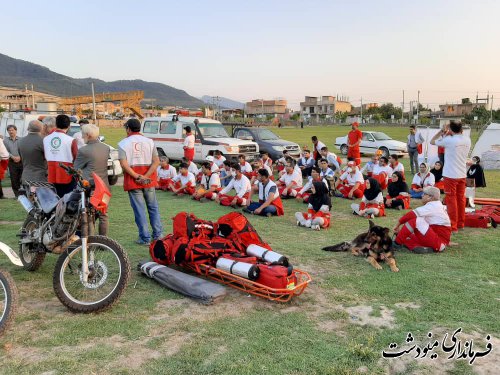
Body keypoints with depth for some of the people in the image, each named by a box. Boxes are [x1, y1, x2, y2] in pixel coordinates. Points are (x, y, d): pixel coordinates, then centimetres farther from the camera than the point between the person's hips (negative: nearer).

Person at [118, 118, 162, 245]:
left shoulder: (123, 143, -2)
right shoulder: (149, 141, 5)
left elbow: (124, 164, -14)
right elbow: (156, 161, -6)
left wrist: (137, 177, -14)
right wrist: (146, 176, -12)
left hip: (132, 179, -2)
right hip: (149, 180, 2)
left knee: (139, 209, 3)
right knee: (153, 207, 14)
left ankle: (145, 238, 6)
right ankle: (157, 235, 17)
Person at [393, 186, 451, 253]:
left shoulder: (432, 206, -12)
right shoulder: (436, 206, 16)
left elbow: (412, 214, -17)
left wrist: (398, 224, -7)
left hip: (440, 242, -10)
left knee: (415, 221, -21)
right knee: (406, 236, 6)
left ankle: (397, 243, -12)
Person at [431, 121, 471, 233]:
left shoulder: (449, 140, -16)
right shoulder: (467, 140, 2)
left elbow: (432, 141, -4)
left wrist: (442, 132, 5)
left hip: (451, 175, -6)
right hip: (462, 174, 6)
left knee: (451, 200, 0)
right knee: (461, 199, 15)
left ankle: (453, 226, 2)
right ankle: (461, 223, 27)